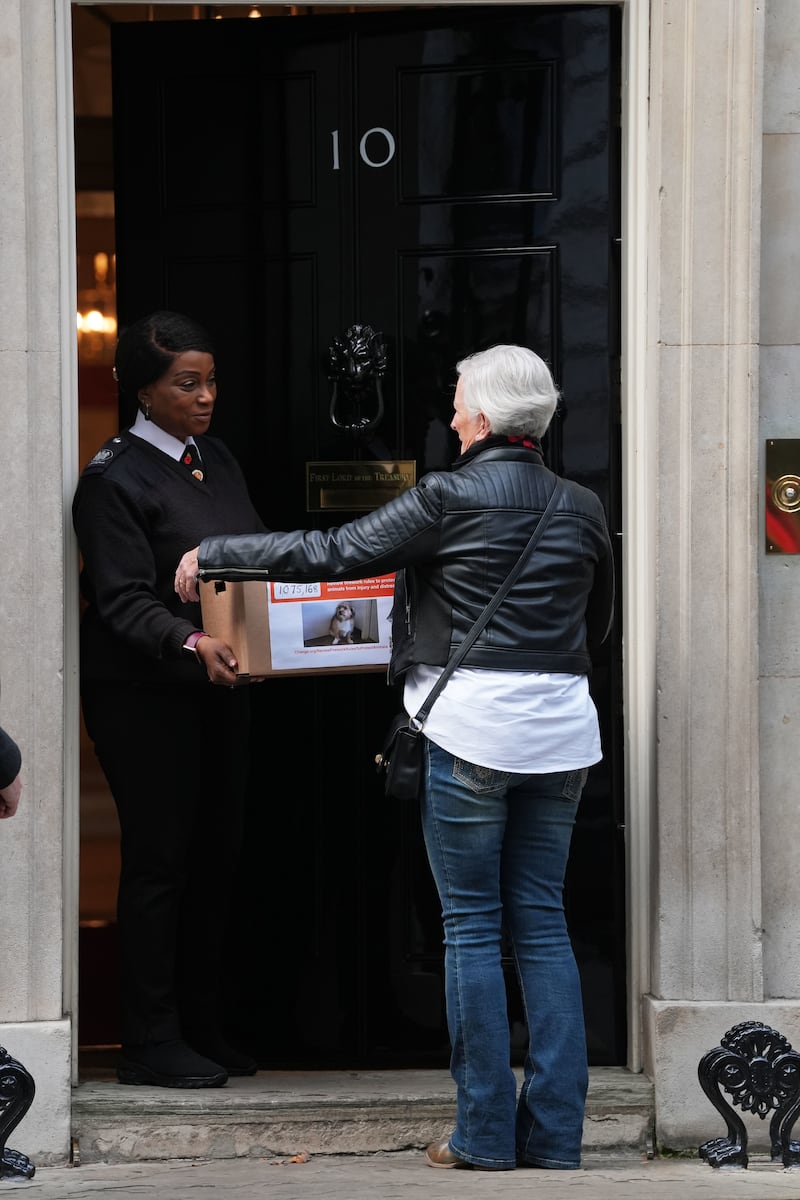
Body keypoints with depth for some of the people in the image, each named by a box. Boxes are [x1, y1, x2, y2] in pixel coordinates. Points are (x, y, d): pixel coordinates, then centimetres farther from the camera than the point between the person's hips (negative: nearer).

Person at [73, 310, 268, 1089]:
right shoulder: (115, 479, -10)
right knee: (159, 861, -5)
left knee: (217, 856, 8)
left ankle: (200, 1026, 18)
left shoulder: (217, 462, 14)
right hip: (143, 695, -7)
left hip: (218, 689, 7)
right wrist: (191, 643, -33)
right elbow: (123, 599, -17)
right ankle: (151, 1044, 2)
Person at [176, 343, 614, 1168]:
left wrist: (213, 556, 3)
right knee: (541, 921, 9)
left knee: (471, 927, 2)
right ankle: (554, 1132, 8)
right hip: (559, 728, 5)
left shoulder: (448, 498, -9)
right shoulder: (581, 507, 6)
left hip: (470, 726, -5)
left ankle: (485, 1134, 4)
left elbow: (332, 553, -7)